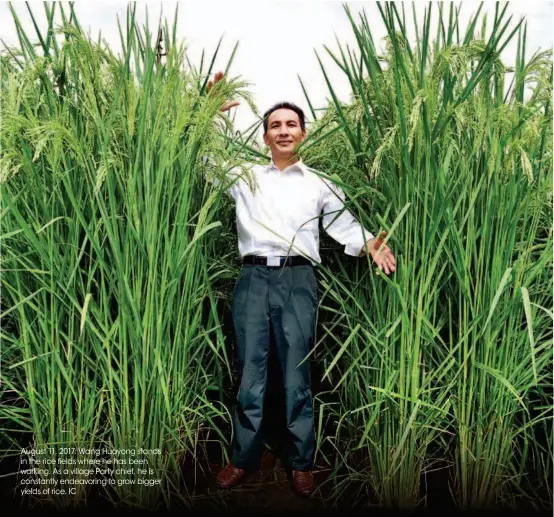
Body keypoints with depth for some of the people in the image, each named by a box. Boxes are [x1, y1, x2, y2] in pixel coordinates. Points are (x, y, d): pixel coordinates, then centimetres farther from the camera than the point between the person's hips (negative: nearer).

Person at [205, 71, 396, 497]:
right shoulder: (246, 177, 15)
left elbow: (344, 224, 7)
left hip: (298, 281, -1)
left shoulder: (319, 183, 13)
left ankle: (302, 463, 18)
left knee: (297, 376, 2)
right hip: (253, 279, 1)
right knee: (250, 374, 7)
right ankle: (244, 458, 22)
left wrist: (370, 245, -12)